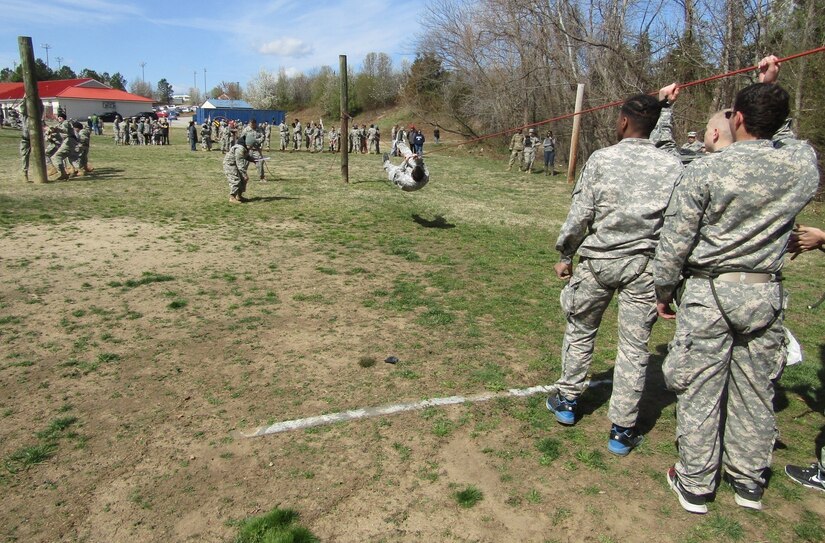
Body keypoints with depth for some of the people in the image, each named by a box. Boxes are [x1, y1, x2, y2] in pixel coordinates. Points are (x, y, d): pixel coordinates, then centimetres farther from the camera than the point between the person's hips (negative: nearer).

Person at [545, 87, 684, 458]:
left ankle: (567, 401, 32)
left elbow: (580, 214, -8)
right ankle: (622, 430, 17)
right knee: (634, 346, 8)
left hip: (599, 260, -1)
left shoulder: (602, 158, -6)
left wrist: (565, 255, 4)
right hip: (644, 266, 1)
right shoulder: (672, 165, -1)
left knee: (580, 330, 18)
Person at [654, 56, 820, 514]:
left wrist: (663, 291, 2)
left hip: (709, 292, -4)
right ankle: (749, 484, 31)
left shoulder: (705, 171, -14)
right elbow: (777, 135, 25)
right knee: (755, 391, 15)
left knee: (699, 390, 7)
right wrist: (769, 90, 22)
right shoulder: (803, 162, -2)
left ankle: (694, 485, 20)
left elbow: (674, 243, -11)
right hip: (766, 293, 5)